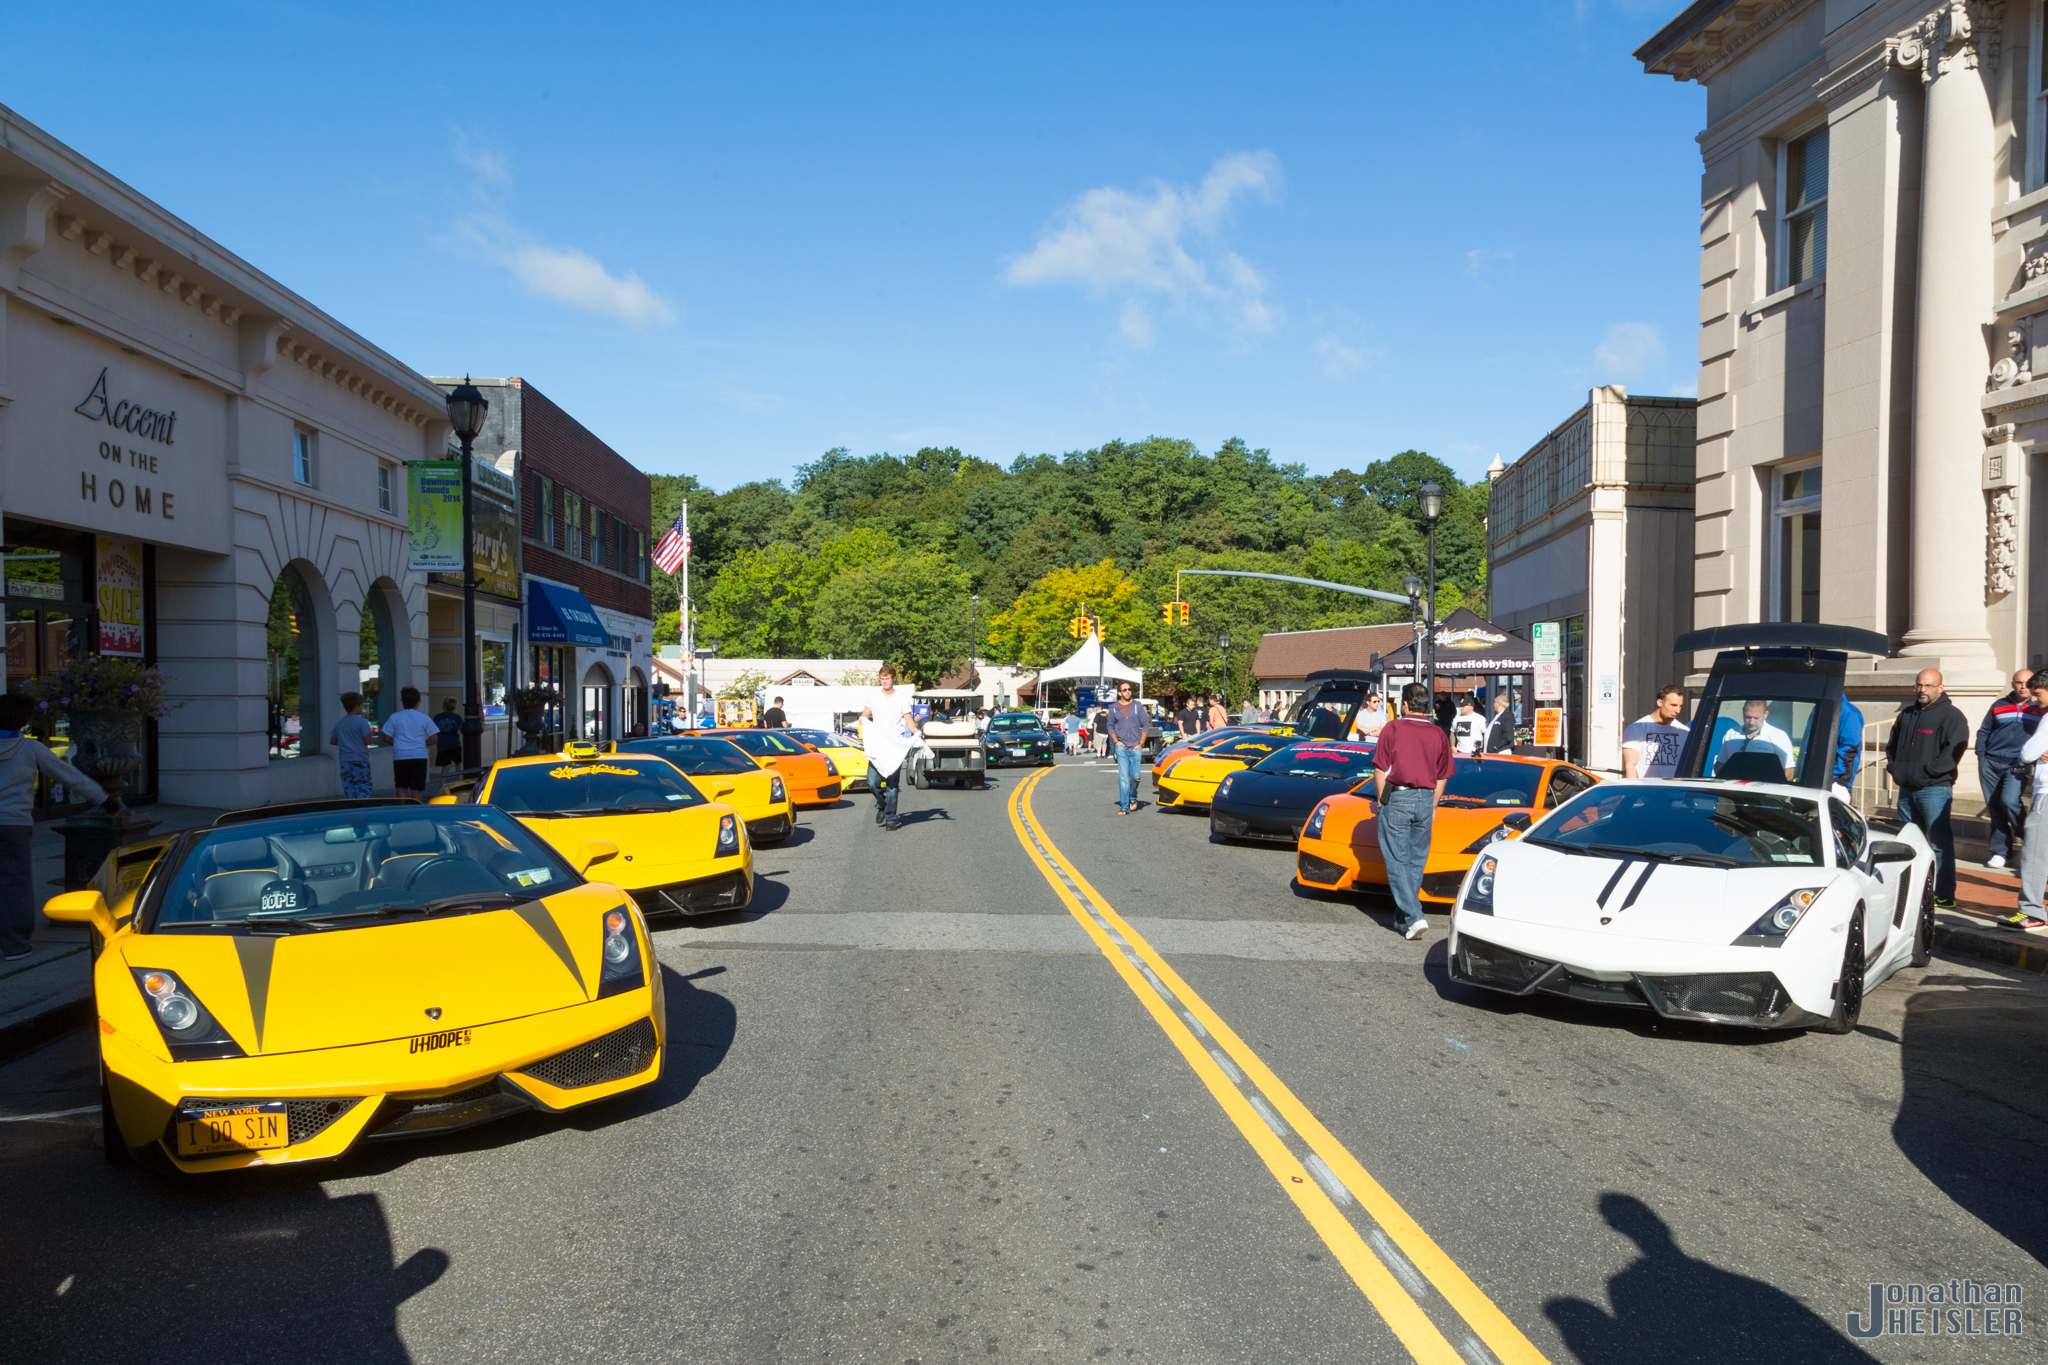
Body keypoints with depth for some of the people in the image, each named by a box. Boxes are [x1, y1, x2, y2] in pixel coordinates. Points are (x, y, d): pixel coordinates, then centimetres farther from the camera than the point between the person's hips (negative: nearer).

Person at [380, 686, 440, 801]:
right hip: (419, 756, 0)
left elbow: (387, 738, 3)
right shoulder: (423, 718, 4)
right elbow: (434, 738, 2)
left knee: (401, 787, 10)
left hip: (400, 756, 0)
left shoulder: (394, 717, 5)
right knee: (416, 788, 3)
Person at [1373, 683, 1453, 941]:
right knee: (1416, 860, 13)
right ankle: (1407, 916, 19)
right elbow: (1442, 777, 11)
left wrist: (1381, 800, 5)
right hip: (1425, 799, 4)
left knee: (1397, 862, -2)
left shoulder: (1392, 729, -5)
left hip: (1397, 798, -4)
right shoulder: (1438, 734, 6)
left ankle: (1414, 916, -12)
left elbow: (1380, 770, -6)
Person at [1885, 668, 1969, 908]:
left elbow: (1953, 751, -16)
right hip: (1906, 788, 8)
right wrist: (1894, 767, 12)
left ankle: (1945, 894, -5)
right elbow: (1892, 745, 28)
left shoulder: (1951, 716, -5)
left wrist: (1924, 772, -17)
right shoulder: (1906, 714, 17)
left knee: (1940, 842, -7)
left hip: (1935, 789, -7)